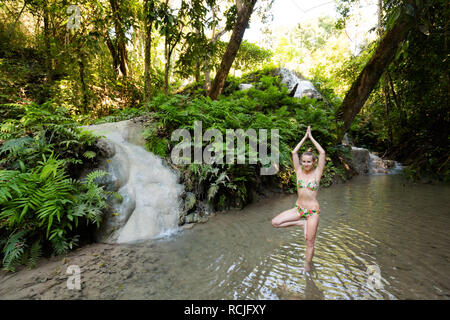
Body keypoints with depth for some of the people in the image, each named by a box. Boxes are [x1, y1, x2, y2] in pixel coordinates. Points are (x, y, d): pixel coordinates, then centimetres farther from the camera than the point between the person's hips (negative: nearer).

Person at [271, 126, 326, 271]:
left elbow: (322, 153, -16)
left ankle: (307, 266, 32)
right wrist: (304, 137, -3)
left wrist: (311, 137, -8)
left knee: (310, 243, 6)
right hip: (298, 209, 3)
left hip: (313, 211, -3)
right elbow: (294, 152, -7)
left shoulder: (317, 172, -7)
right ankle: (301, 223, 5)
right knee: (275, 222, -11)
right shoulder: (299, 171, -1)